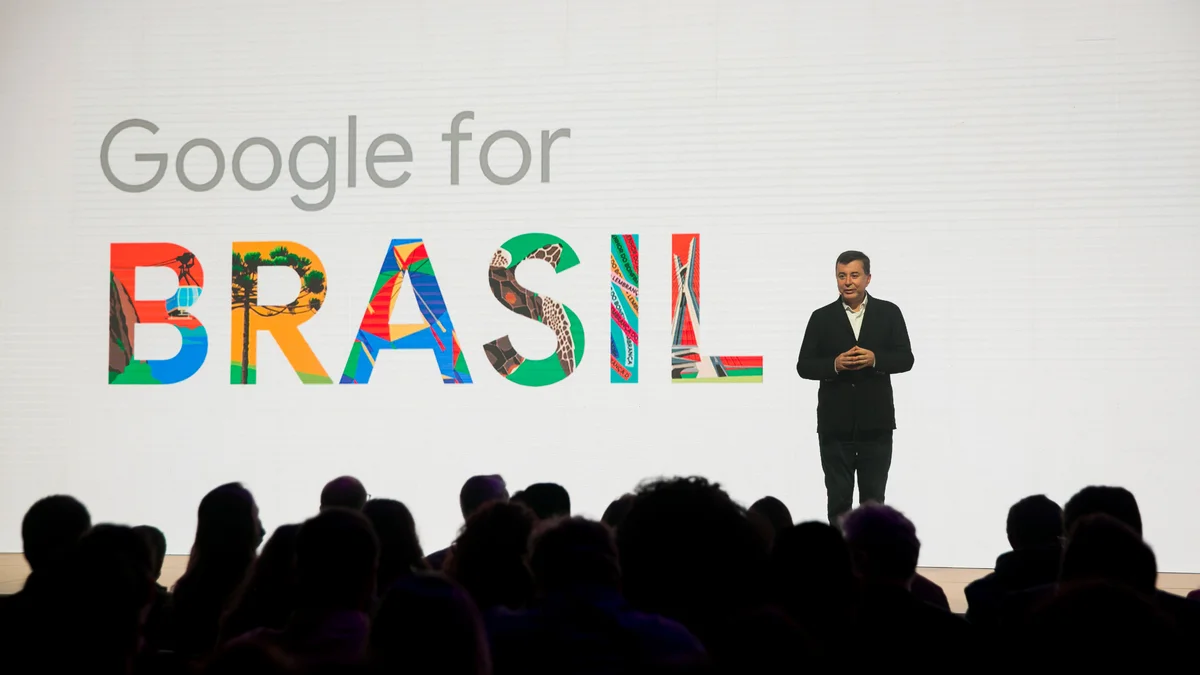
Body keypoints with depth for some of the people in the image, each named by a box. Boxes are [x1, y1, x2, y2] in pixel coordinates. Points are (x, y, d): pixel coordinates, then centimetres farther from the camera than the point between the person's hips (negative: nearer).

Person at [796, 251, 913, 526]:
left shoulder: (889, 313, 4)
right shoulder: (821, 318, 4)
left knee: (873, 498, 7)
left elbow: (905, 359, 0)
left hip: (876, 423, 0)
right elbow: (804, 366, 1)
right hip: (835, 424, 0)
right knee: (838, 498, 5)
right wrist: (834, 364, -16)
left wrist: (875, 359, -17)